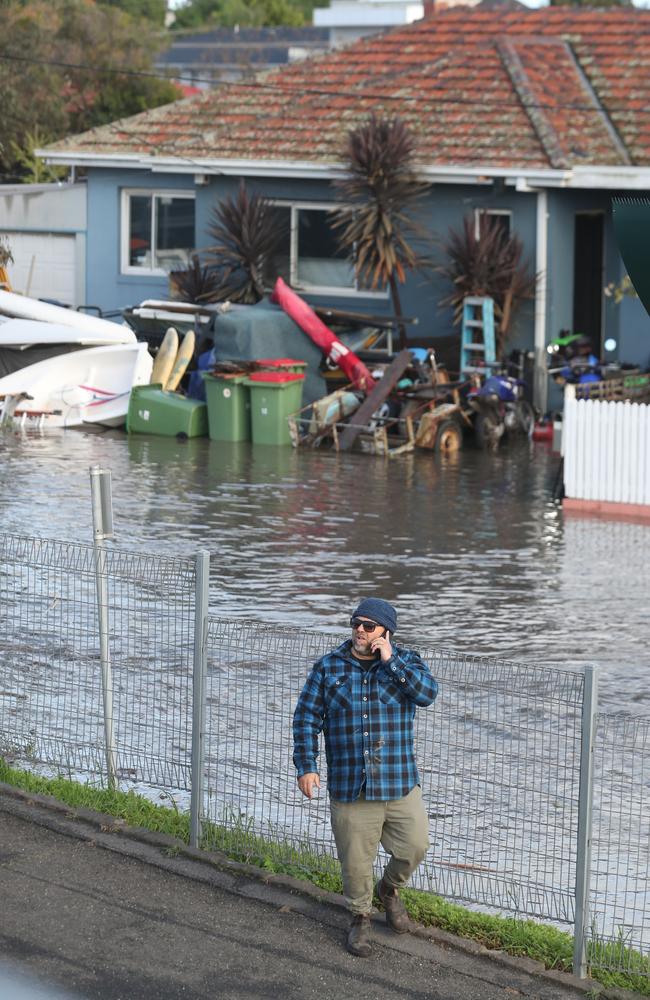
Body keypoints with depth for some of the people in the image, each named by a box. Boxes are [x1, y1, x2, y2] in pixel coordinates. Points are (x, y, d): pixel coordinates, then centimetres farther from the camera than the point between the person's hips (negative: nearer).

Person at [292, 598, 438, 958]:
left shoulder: (405, 662, 3)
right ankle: (360, 917, 26)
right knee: (355, 860, 3)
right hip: (349, 788, -1)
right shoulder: (328, 667, 2)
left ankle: (389, 889, 34)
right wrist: (306, 766, -8)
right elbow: (306, 718, 2)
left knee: (414, 847, 3)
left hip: (400, 784, 1)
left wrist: (390, 661, -19)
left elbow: (427, 693, -16)